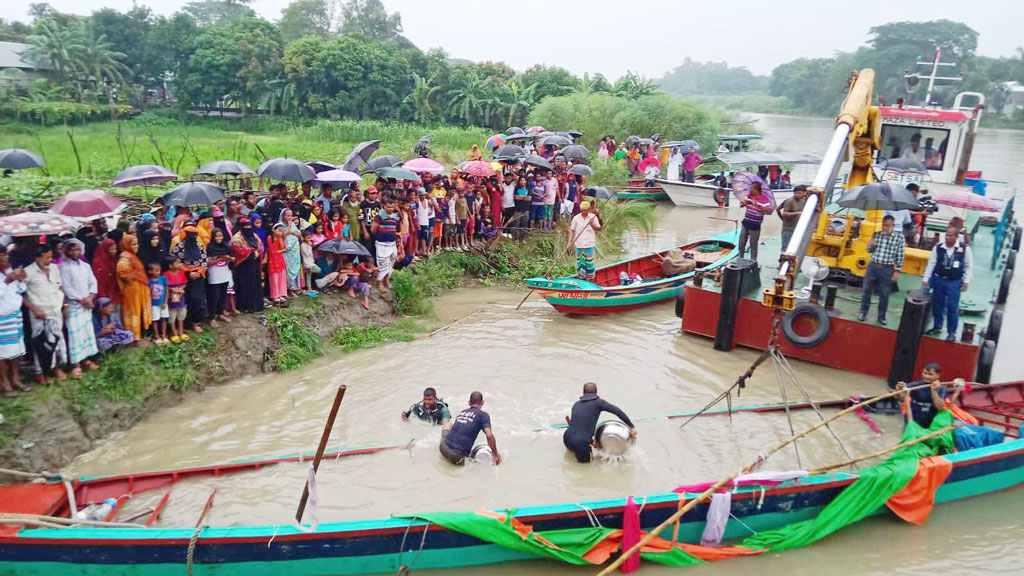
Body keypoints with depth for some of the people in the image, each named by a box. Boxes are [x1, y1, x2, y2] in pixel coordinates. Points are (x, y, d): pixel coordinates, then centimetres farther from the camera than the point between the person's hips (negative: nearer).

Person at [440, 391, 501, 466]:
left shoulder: (462, 412, 15)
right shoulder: (483, 415, 0)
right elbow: (489, 435, -13)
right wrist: (496, 454, -4)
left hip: (444, 447, 6)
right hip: (457, 455, -6)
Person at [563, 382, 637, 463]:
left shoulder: (576, 404, 15)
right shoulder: (598, 402, 1)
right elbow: (618, 412, -7)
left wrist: (591, 441, 24)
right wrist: (632, 427, -3)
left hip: (567, 439, 5)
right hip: (581, 442, -5)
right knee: (586, 460, 23)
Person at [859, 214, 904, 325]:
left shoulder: (899, 237, -7)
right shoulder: (877, 234, 1)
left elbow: (900, 256, -5)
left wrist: (897, 271, -8)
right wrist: (871, 245, -11)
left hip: (887, 269, -2)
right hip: (873, 266, 3)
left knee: (884, 294, 7)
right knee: (867, 290, 9)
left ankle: (881, 316, 21)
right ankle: (863, 312, 24)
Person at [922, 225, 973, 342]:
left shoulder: (965, 249, -8)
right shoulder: (938, 247, -4)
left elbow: (969, 266, 1)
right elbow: (931, 264, 1)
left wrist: (966, 281, -3)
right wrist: (925, 279, 0)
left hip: (954, 282, -2)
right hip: (938, 280, 3)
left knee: (952, 307, -1)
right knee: (937, 305, 13)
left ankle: (952, 332, 10)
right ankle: (937, 327, 29)